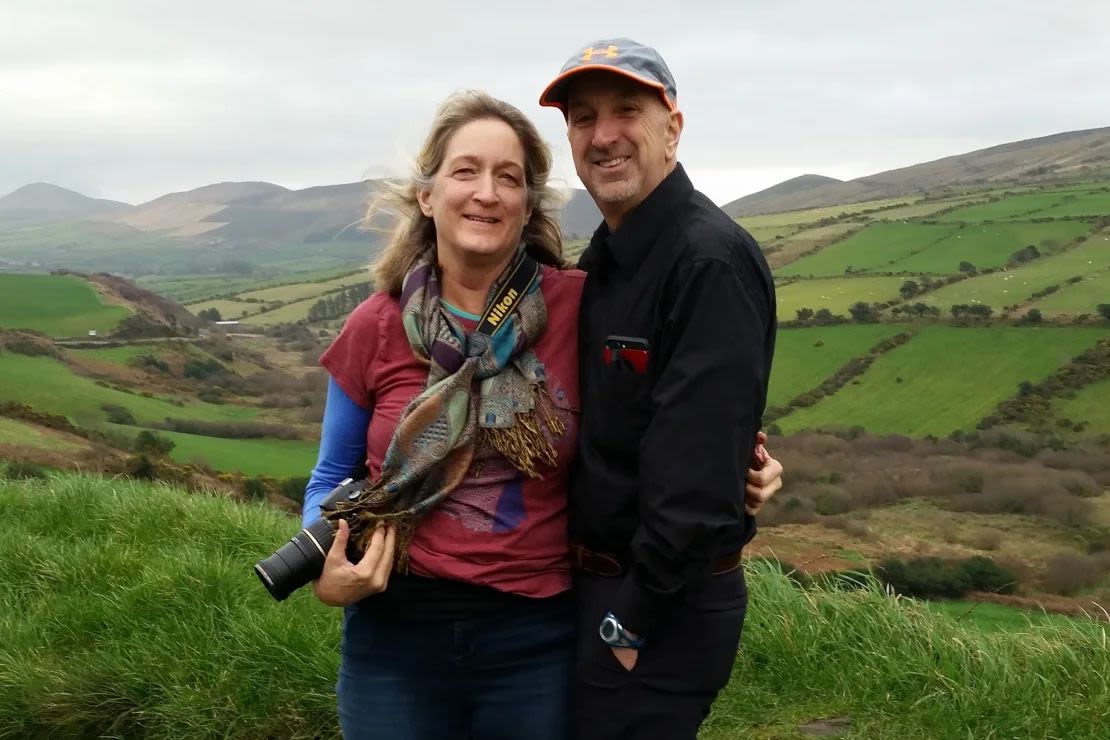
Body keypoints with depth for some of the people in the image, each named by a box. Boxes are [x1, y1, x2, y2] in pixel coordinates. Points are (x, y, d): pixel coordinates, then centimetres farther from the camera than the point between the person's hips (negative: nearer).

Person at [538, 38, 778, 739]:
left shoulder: (712, 261, -20)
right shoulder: (604, 257, 11)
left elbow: (697, 480, -25)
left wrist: (631, 622, -19)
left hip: (667, 607, -9)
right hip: (596, 581, 9)